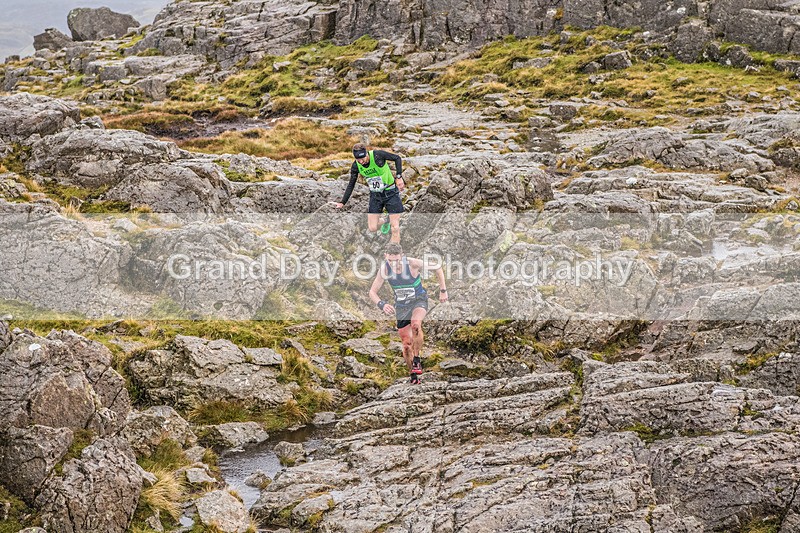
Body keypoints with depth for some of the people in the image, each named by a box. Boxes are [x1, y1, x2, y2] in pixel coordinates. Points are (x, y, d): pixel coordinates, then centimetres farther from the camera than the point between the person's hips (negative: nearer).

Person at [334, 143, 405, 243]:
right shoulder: (356, 166, -11)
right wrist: (342, 203, -2)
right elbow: (351, 185, 1)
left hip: (391, 193, -3)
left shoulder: (377, 155, -23)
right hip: (375, 195, 3)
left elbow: (397, 158, -9)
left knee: (395, 228, -7)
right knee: (372, 229, -4)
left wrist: (399, 177, -15)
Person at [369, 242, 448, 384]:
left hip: (419, 300, -3)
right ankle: (413, 375, 23)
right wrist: (382, 305, -32)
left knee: (415, 323, -35)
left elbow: (438, 269, -10)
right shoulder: (384, 269, -20)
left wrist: (443, 291, -7)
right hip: (401, 306, 3)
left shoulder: (413, 263, -26)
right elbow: (372, 292, -13)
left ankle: (417, 360, -18)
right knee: (407, 344, 3)